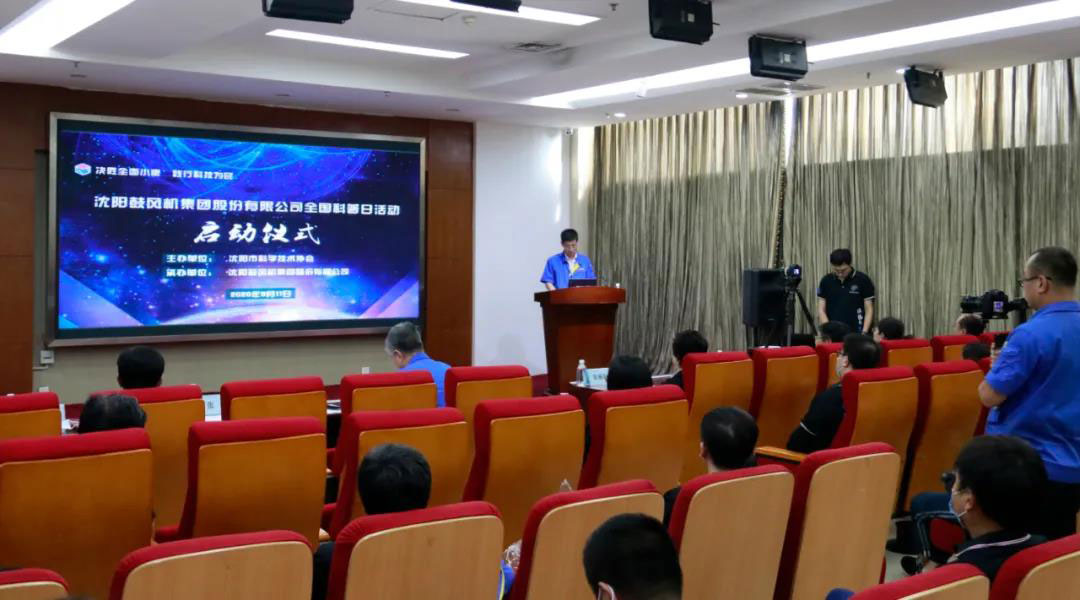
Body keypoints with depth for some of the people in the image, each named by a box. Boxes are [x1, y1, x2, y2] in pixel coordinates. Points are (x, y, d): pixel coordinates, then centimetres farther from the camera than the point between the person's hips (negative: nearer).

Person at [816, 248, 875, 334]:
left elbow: (868, 310, -2)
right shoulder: (826, 281, 3)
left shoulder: (863, 280, -4)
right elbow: (821, 310, 4)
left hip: (856, 333, -2)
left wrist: (864, 333, -13)